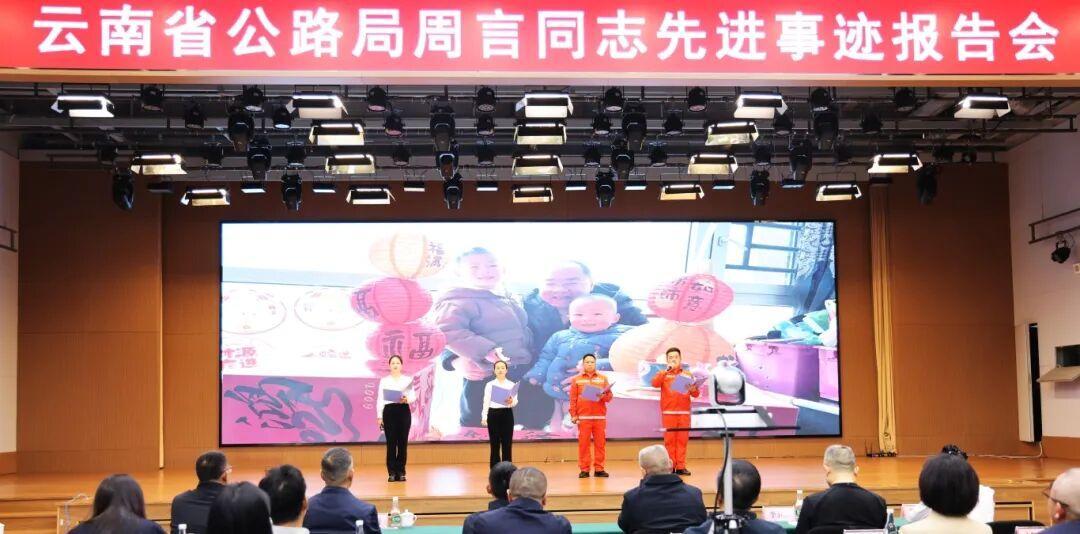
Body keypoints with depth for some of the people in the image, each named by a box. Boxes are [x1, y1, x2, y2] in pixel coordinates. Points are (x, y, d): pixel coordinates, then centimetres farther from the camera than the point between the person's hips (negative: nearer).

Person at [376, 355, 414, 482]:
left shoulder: (408, 379, 6)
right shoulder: (384, 380, 5)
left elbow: (413, 396, 0)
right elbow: (380, 399, 3)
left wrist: (407, 399, -23)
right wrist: (379, 416, -3)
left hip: (404, 411, 1)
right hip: (389, 411, -1)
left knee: (403, 442, 1)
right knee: (391, 442, 0)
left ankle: (401, 472, 9)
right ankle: (392, 473, 5)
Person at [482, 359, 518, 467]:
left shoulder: (511, 385, 4)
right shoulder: (489, 385, 3)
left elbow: (515, 402, -5)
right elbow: (486, 401, -3)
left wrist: (511, 401, -29)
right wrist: (484, 417, -13)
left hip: (507, 414, 1)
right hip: (493, 414, -1)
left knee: (507, 444, 2)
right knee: (494, 444, 3)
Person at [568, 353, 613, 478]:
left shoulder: (603, 379, 12)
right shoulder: (576, 380, 8)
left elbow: (609, 397, 7)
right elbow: (573, 399, 3)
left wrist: (604, 396, -15)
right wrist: (573, 415, -5)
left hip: (600, 416, 1)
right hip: (583, 417, -1)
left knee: (600, 443, -1)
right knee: (583, 443, -3)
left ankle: (599, 469, 4)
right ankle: (584, 470, 1)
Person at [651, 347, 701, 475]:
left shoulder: (688, 375, 12)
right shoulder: (663, 374, 7)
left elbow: (696, 394, 8)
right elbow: (655, 383, -13)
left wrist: (693, 389, -15)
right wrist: (666, 371, -18)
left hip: (684, 412, 2)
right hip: (668, 412, -2)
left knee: (682, 439, 0)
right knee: (669, 439, -2)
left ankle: (681, 466, 3)